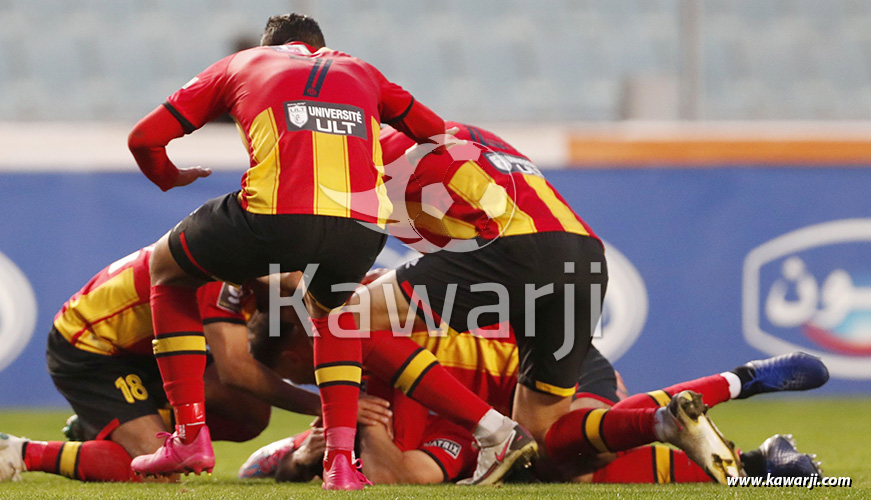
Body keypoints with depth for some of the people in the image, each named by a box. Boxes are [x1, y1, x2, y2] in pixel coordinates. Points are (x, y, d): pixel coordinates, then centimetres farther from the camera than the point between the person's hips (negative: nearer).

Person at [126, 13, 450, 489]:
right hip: (362, 226, 3)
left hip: (275, 217, -2)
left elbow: (144, 138, 25)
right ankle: (341, 458, 21)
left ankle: (191, 434, 17)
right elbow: (436, 133, 38)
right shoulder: (360, 72, 33)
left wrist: (170, 178, 47)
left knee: (166, 268, 27)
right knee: (330, 306, 37)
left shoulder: (243, 63, 28)